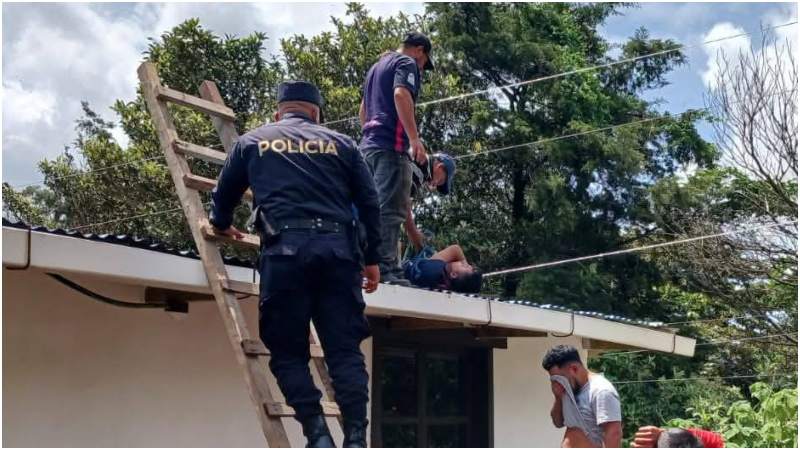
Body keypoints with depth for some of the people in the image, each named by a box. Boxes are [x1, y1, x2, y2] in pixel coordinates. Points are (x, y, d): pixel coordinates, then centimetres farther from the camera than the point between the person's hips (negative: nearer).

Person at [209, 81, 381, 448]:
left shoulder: (252, 141, 21)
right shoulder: (340, 143, 21)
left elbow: (224, 194, 30)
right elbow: (369, 202, 15)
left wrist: (222, 225, 50)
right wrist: (372, 258, 21)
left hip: (286, 250, -1)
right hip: (337, 249, 1)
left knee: (289, 352, 4)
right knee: (345, 350, 3)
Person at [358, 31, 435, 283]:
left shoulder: (377, 66, 28)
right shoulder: (407, 63, 0)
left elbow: (362, 110, 32)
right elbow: (401, 95, -18)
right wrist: (415, 139, -23)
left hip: (369, 144, 9)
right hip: (391, 145, -9)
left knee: (375, 207, 9)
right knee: (390, 210, -14)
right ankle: (384, 269, -21)